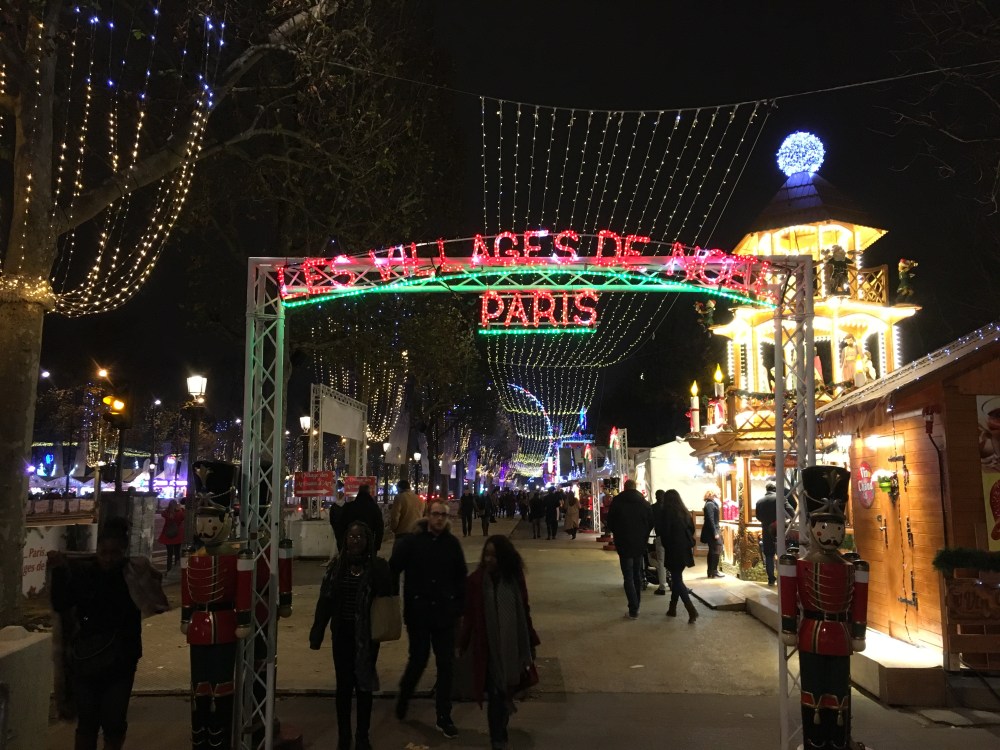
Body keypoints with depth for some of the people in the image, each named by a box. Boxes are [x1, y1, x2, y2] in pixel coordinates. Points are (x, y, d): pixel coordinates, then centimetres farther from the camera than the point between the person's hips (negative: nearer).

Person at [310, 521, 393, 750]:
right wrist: (317, 633, 1)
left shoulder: (378, 566, -8)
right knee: (343, 685, 10)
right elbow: (325, 600, 2)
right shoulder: (337, 565, 0)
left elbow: (386, 597, -15)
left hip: (367, 636, -2)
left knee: (363, 685, 10)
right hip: (342, 634, 2)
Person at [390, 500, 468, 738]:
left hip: (445, 612, 2)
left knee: (446, 664, 6)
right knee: (418, 659, 9)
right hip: (417, 611, -2)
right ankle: (403, 698, 39)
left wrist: (459, 605, 2)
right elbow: (393, 570, -7)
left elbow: (461, 576, 5)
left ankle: (444, 717, 18)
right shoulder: (411, 541, -8)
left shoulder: (452, 543, 0)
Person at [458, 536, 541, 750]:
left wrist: (530, 643, 9)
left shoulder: (515, 578, -2)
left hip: (512, 646, 3)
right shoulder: (476, 580, -11)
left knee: (507, 692, 15)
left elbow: (524, 612, 5)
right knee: (496, 696, 1)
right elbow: (469, 615, -5)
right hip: (488, 648, -3)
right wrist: (462, 643, -2)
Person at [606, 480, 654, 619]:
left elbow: (610, 524, -4)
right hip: (640, 545, 3)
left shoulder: (617, 501, -8)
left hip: (624, 544, -3)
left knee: (628, 577, 0)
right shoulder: (644, 503, 1)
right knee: (637, 576, 16)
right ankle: (636, 607, 22)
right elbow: (651, 523, 4)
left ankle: (633, 609, -7)